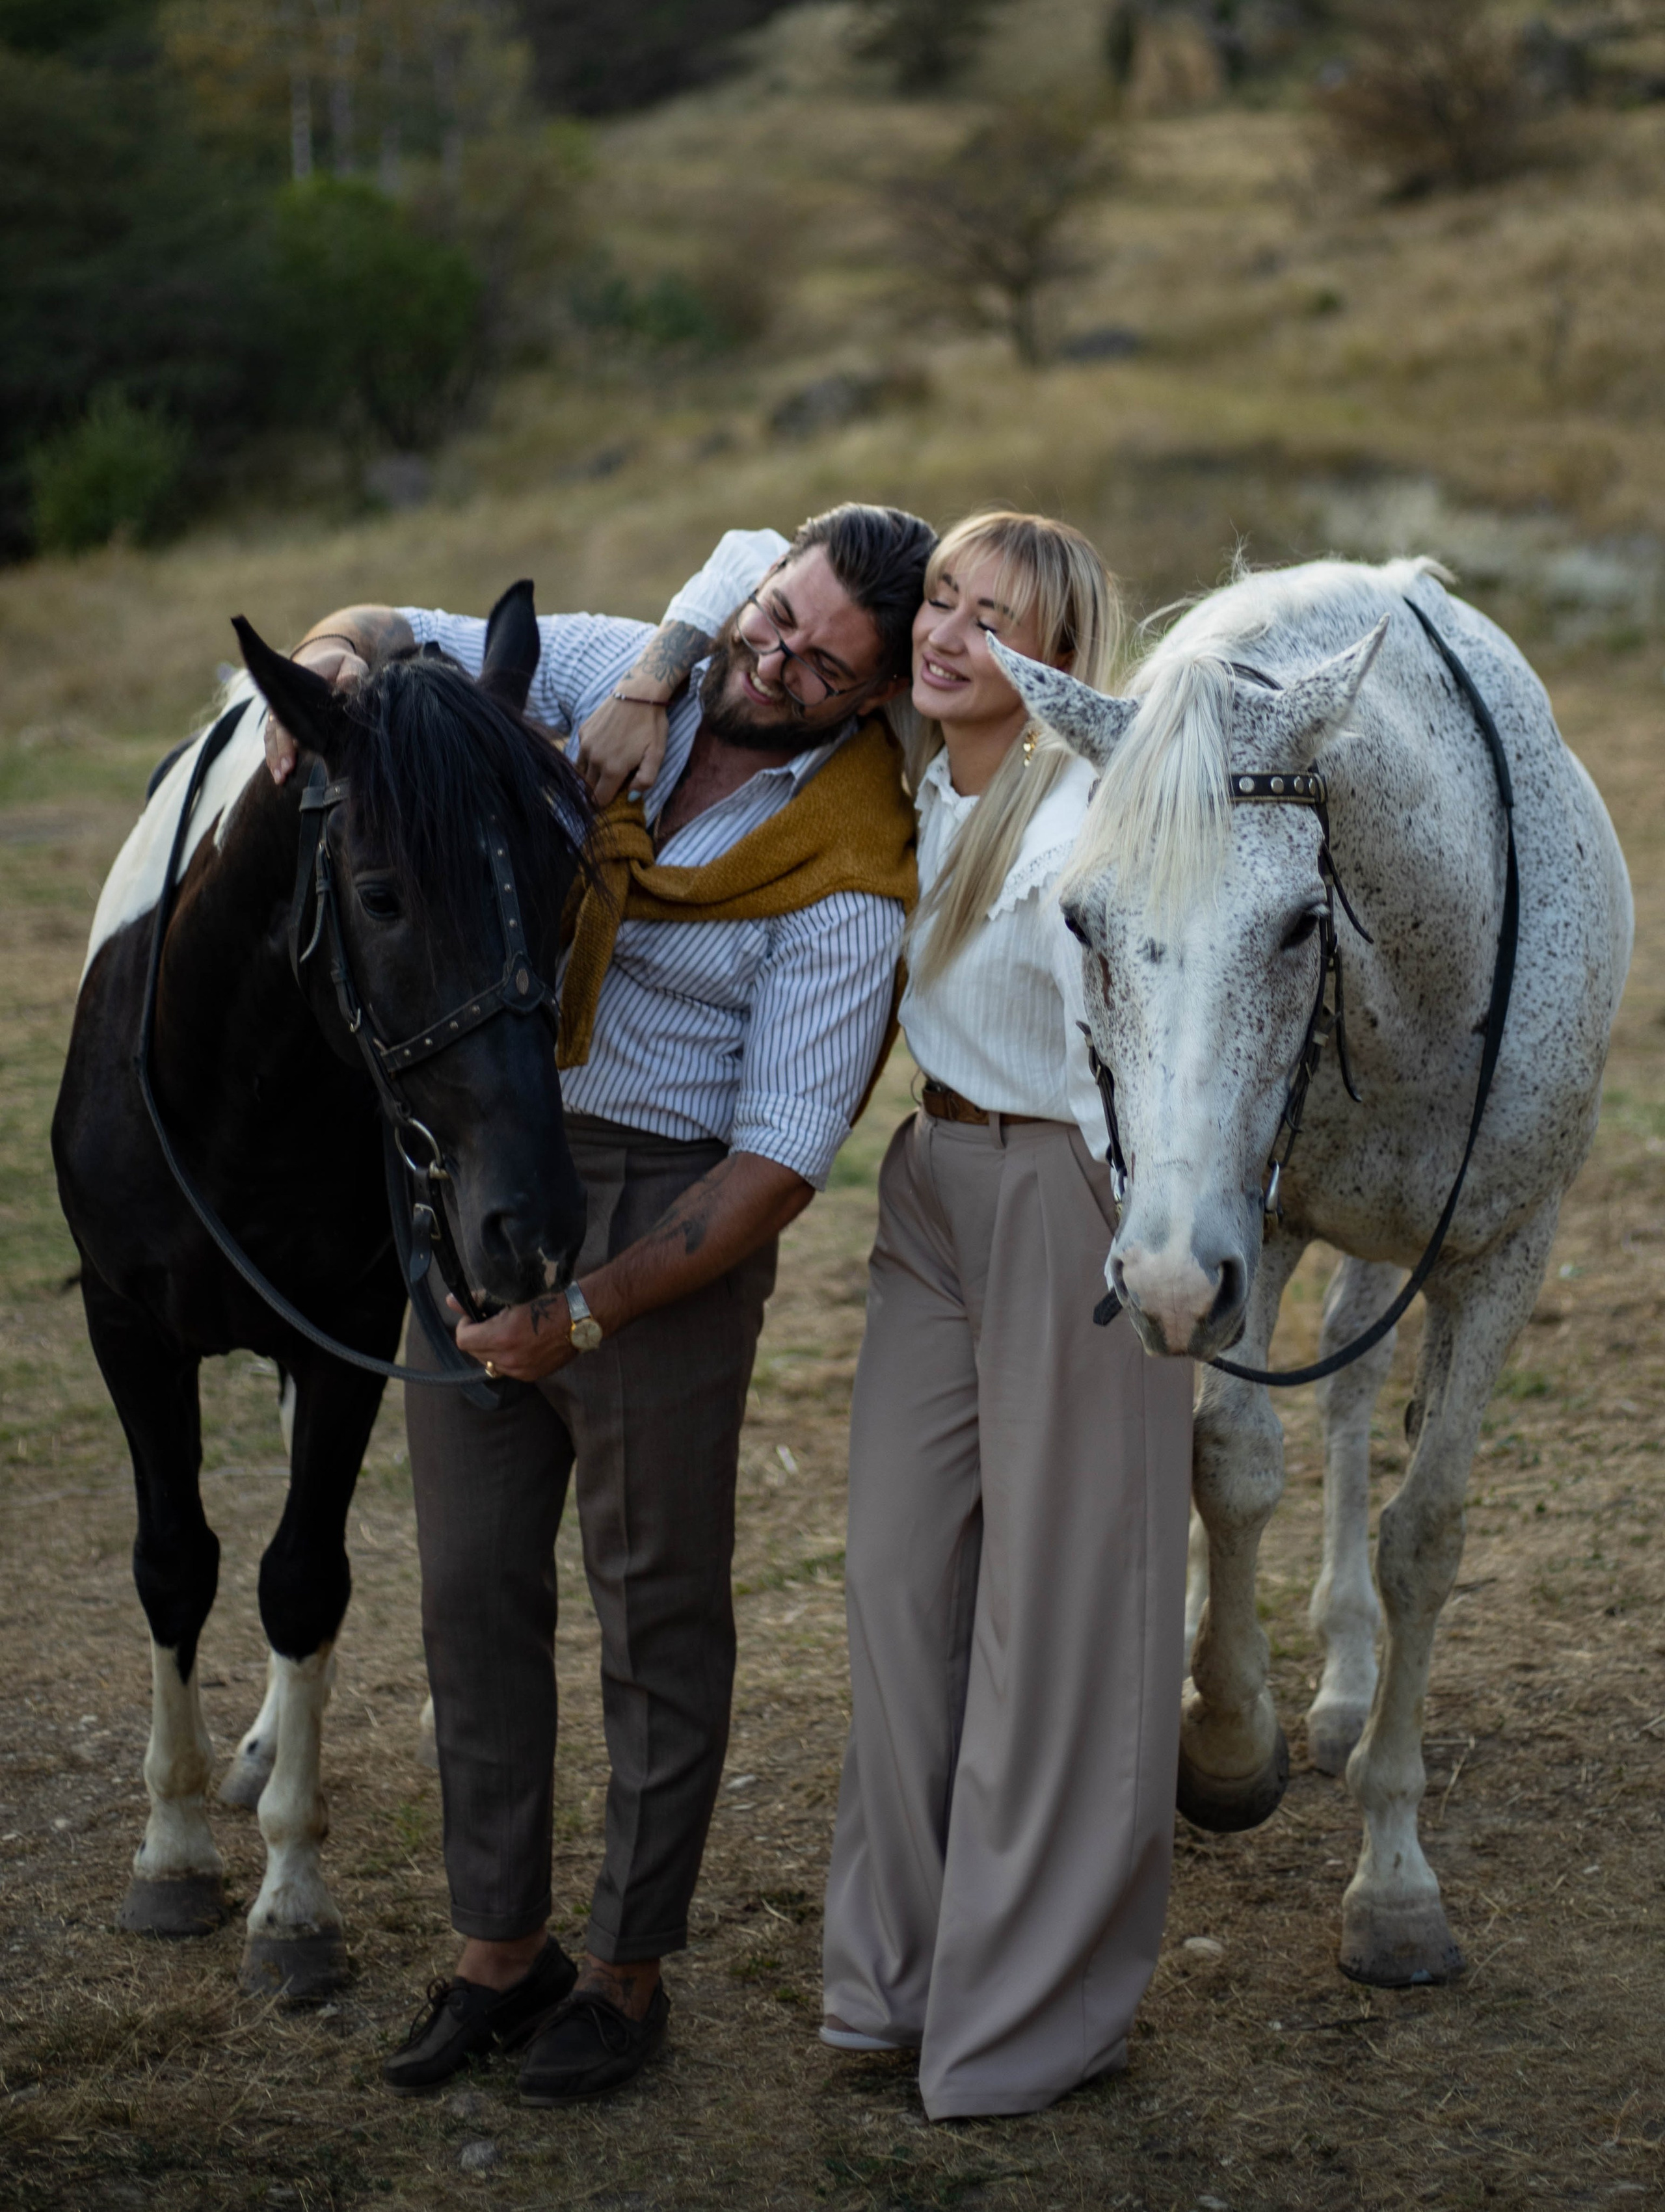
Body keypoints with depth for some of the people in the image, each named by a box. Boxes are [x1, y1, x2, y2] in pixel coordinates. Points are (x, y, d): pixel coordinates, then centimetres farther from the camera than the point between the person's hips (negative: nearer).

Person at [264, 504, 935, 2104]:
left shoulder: (850, 883, -16)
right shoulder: (623, 679, -1)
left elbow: (781, 1159, -19)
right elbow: (393, 637, 9)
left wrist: (592, 1310, -25)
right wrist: (333, 666, -16)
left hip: (666, 1215, -5)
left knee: (657, 1602, 7)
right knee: (471, 1582, 11)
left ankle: (627, 1970, 23)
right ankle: (498, 1952, 25)